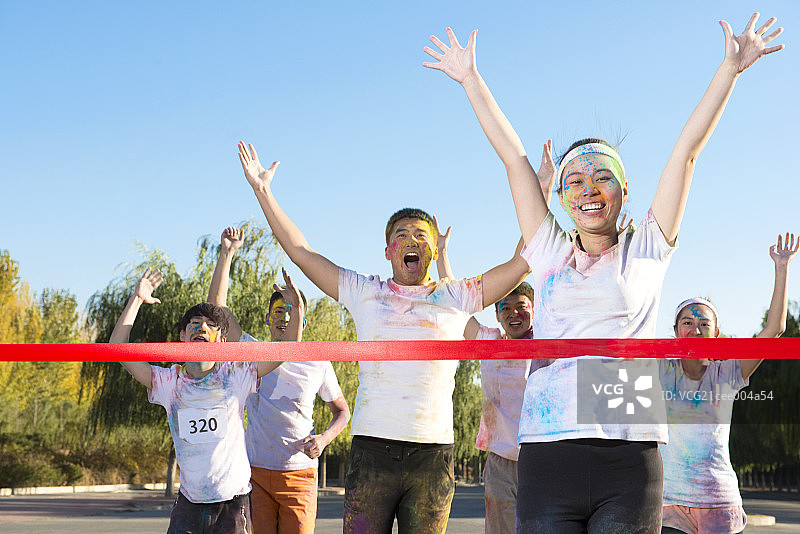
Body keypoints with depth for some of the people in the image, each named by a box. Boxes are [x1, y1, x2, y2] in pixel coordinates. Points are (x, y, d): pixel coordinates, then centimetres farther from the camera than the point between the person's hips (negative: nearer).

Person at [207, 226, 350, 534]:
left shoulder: (318, 364, 5)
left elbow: (341, 410, 17)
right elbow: (216, 305, -3)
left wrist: (325, 438, -4)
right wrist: (227, 253, -9)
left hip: (299, 474, 0)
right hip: (255, 473, 0)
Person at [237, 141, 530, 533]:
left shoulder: (456, 298, 11)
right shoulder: (364, 293, 12)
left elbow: (522, 262, 10)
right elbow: (300, 251, 13)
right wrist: (263, 191, 13)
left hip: (433, 454, 0)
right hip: (372, 449, 0)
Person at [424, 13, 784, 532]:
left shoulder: (645, 252, 12)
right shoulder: (551, 254, 16)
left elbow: (687, 150, 10)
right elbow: (514, 157, 17)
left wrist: (731, 68, 11)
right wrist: (471, 79, 22)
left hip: (627, 465, -1)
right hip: (547, 456, 1)